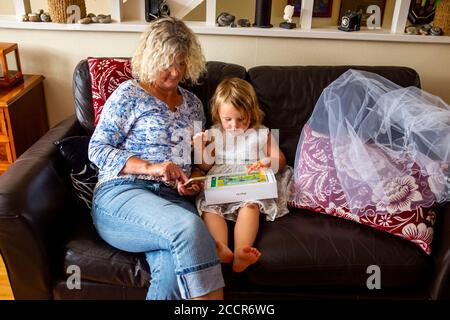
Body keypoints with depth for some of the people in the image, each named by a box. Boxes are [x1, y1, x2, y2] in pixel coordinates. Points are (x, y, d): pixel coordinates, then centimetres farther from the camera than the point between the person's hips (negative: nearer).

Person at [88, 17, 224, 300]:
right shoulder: (130, 93, 5)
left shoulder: (193, 103, 20)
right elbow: (97, 149, 0)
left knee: (174, 267, -33)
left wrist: (194, 181, 2)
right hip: (122, 194, -3)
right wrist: (149, 167, -14)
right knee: (189, 227, -36)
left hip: (174, 201, 4)